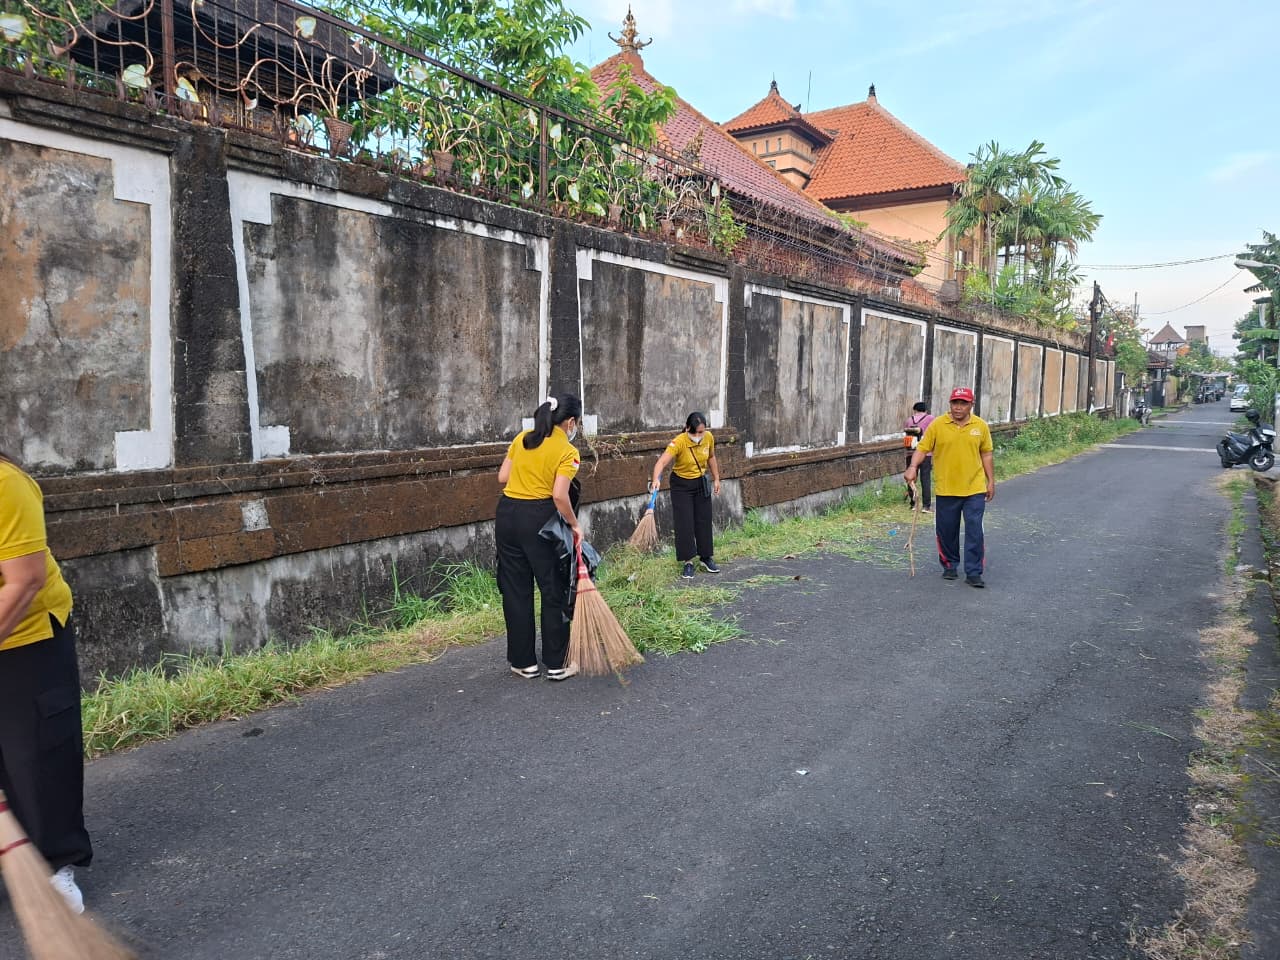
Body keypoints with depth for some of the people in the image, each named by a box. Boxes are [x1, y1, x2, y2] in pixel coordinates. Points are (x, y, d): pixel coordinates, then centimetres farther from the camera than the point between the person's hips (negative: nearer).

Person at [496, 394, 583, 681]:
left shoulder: (522, 438, 8)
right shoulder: (567, 452, -8)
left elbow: (502, 477, 9)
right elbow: (559, 495, -18)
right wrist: (574, 524, -6)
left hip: (507, 514, 5)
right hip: (538, 519, -5)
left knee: (515, 590, 12)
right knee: (553, 591, 8)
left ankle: (524, 662, 20)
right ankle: (556, 664, 14)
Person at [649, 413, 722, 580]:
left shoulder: (709, 438, -12)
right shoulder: (678, 442, -28)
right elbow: (662, 461, -42)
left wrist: (716, 479, 11)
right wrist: (656, 478, -59)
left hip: (701, 484, 4)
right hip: (681, 486, -4)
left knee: (704, 521, 12)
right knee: (684, 524, -5)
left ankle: (706, 557, 28)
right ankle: (687, 562, 8)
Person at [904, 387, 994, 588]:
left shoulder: (981, 426, 3)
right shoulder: (937, 425, -3)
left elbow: (986, 454, 10)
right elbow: (922, 449, -4)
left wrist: (991, 481, 9)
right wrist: (913, 467, -21)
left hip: (974, 489, 0)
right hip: (946, 490, 0)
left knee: (974, 531, -4)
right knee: (947, 531, 10)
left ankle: (973, 573, 3)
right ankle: (949, 566, 28)